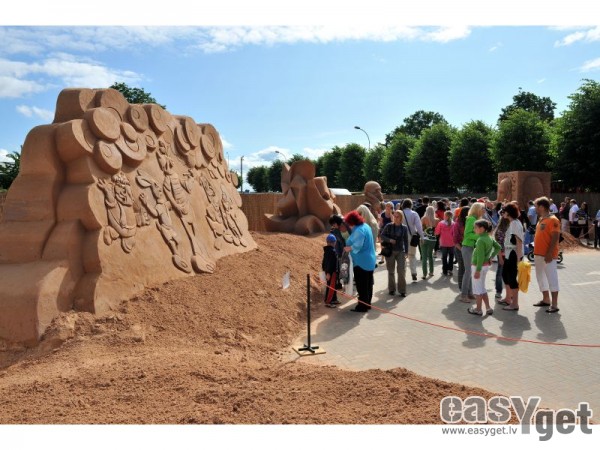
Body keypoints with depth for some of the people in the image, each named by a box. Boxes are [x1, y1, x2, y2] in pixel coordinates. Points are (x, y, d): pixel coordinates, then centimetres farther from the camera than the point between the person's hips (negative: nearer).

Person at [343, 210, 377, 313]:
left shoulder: (359, 230, -22)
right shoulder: (365, 226, 9)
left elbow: (357, 245, -29)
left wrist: (349, 248, -12)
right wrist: (350, 246, 13)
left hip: (361, 262, -10)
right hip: (370, 260, 10)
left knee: (361, 285, -1)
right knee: (368, 284, 17)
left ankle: (362, 306, 5)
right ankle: (367, 303, 27)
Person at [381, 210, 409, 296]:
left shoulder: (404, 228, 2)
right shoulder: (389, 226, -2)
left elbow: (406, 240, 7)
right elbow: (382, 236, 1)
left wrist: (406, 252, 5)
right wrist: (389, 240, -16)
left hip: (401, 251, 0)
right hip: (390, 251, 0)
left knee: (402, 271, -6)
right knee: (391, 271, 7)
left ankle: (402, 290, 4)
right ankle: (391, 289, 20)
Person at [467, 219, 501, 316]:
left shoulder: (480, 240, -21)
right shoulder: (489, 238, 6)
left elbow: (481, 257, -24)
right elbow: (498, 247, 18)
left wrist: (477, 270, -22)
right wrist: (491, 257, 13)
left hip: (478, 266, -9)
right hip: (486, 265, 9)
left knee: (477, 288, 4)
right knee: (482, 288, 19)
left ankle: (478, 309, 13)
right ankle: (488, 308, 22)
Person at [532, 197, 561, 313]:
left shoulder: (553, 220, -13)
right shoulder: (541, 220, 14)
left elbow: (555, 238, -18)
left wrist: (549, 253, -23)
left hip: (548, 255, -9)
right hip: (538, 254, 9)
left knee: (551, 278, -5)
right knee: (540, 277, 15)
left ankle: (554, 304, -2)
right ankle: (546, 299, 27)